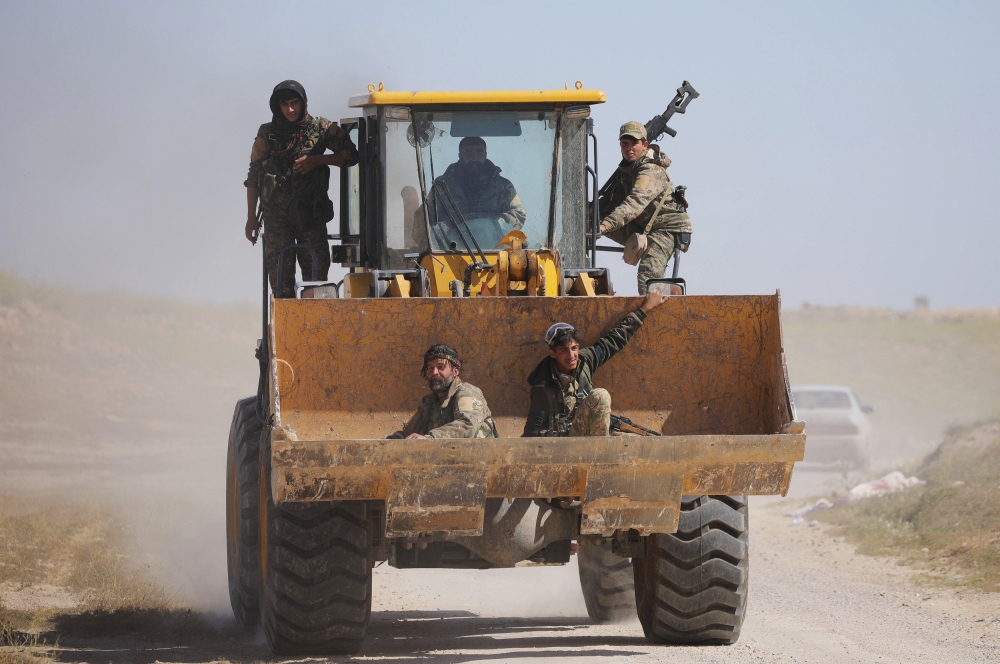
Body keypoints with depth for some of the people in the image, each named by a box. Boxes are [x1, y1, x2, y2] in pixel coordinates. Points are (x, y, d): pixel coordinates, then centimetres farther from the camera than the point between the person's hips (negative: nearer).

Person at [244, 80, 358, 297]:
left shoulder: (321, 129, 4)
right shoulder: (267, 134, 6)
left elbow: (351, 156, 5)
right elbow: (253, 176, 10)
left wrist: (317, 160, -10)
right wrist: (251, 218, 7)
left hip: (310, 213, 0)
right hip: (277, 216, 0)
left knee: (317, 271, -4)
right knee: (280, 276, -4)